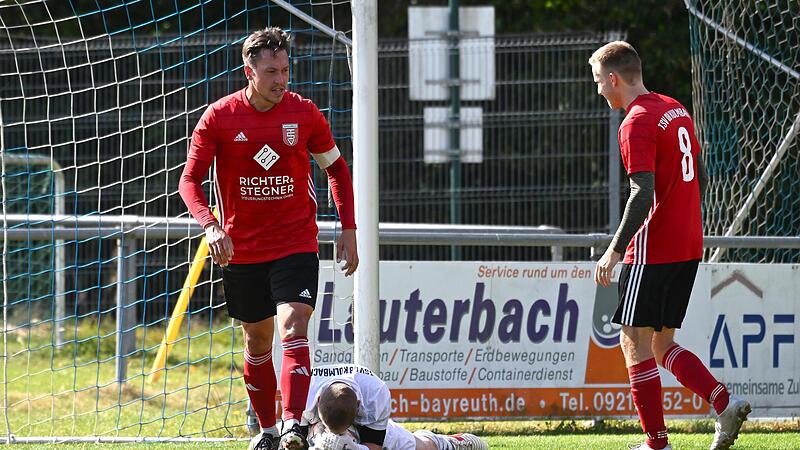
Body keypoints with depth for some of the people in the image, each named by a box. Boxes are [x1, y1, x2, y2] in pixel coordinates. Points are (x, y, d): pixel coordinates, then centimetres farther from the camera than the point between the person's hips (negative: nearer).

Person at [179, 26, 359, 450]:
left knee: (293, 327, -19)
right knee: (257, 341, 12)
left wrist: (349, 230, 3)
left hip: (296, 244, -1)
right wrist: (211, 226, -25)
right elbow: (190, 180, -7)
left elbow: (336, 167, 10)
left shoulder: (304, 114, -5)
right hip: (241, 251, 1)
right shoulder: (219, 117, -8)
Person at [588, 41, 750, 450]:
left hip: (653, 249, -9)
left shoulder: (637, 123, -14)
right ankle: (725, 404, -2)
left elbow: (643, 194, -22)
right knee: (661, 344, 14)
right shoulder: (676, 111, 13)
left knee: (634, 341, -1)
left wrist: (615, 251, -19)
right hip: (689, 246, 9)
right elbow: (700, 178, 19)